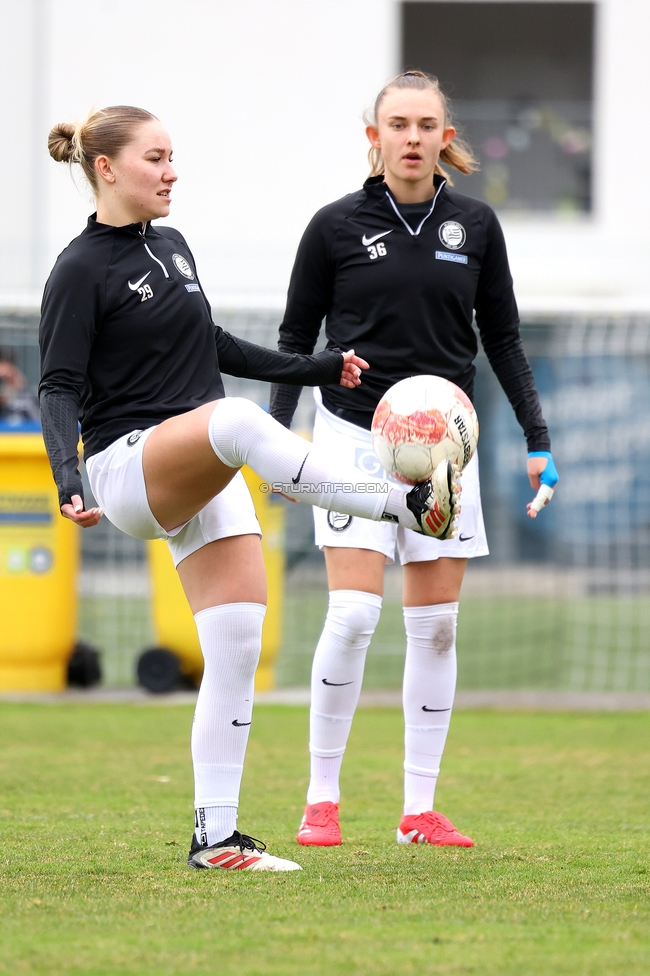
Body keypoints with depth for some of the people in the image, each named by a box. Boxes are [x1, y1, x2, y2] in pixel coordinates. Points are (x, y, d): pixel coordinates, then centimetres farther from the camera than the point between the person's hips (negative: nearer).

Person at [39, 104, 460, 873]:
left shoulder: (172, 248, 16)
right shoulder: (81, 271, -6)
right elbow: (60, 387, -11)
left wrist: (315, 370, 30)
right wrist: (67, 478, -27)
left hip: (203, 480, 8)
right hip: (130, 464, -8)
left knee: (238, 644, -5)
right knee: (240, 419, -37)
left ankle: (215, 836, -2)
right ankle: (407, 508, -42)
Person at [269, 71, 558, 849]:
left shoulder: (475, 226, 5)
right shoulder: (336, 227, -2)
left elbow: (502, 338, 11)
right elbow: (296, 338, 4)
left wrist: (537, 439, 6)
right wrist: (277, 435, -6)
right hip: (354, 434, -3)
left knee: (436, 623, 2)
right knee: (353, 614, -14)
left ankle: (420, 809, 7)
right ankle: (321, 799, -3)